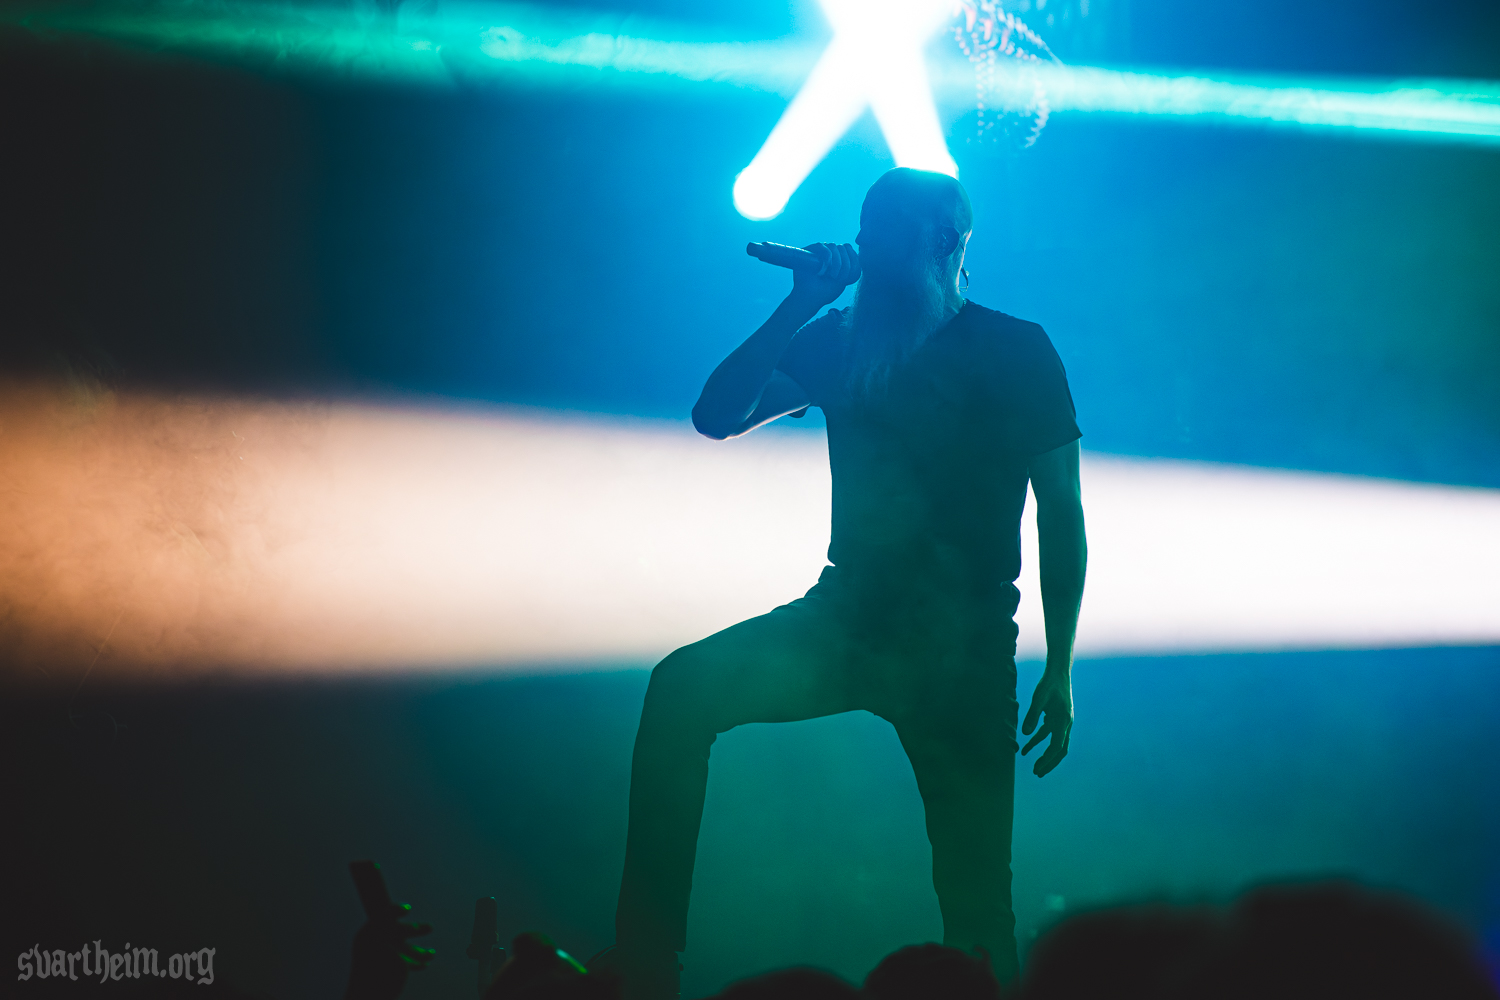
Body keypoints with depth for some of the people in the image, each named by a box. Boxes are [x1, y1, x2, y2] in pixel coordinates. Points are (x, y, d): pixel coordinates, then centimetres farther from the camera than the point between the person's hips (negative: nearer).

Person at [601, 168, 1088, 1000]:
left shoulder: (1014, 350, 1)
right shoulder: (837, 340, 11)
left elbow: (1061, 512, 0)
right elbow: (716, 416, 3)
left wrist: (1059, 668, -5)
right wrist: (801, 305, -5)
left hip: (963, 644, -3)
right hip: (846, 619, 3)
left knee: (974, 892, -1)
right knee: (683, 687, -23)